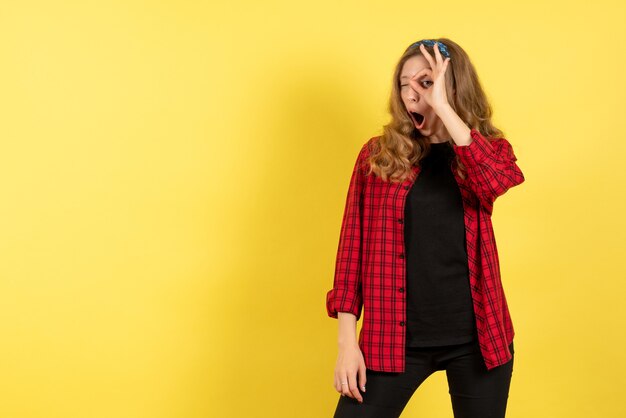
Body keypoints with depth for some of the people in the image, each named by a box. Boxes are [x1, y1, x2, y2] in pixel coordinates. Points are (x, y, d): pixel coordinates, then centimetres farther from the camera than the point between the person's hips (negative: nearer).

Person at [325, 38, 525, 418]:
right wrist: (348, 340, -4)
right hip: (394, 338, 0)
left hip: (477, 335, 1)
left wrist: (443, 106, -20)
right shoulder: (378, 154, 2)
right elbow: (353, 245, 1)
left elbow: (495, 182, -22)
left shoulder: (489, 148, 4)